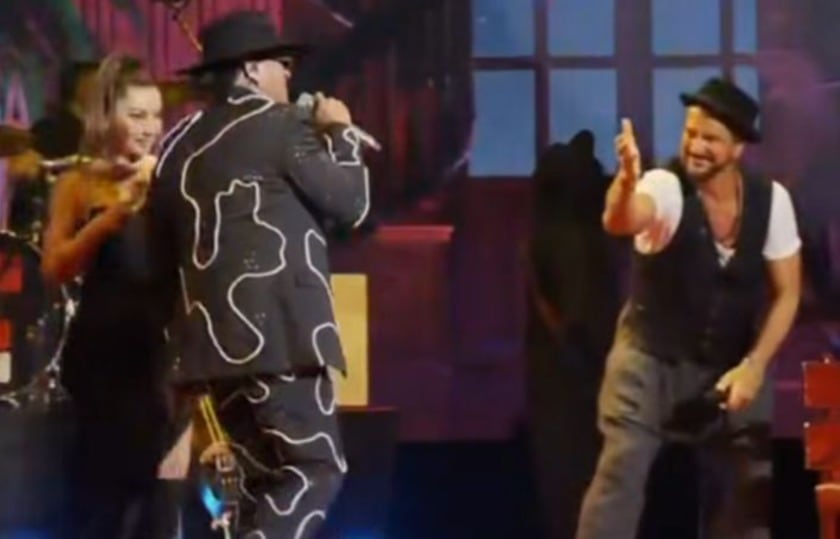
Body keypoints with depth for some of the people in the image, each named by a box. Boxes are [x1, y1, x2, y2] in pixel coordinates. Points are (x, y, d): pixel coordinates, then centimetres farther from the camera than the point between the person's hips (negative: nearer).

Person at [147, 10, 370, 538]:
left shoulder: (181, 142, 18)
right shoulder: (280, 124, -4)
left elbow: (164, 243, 20)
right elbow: (350, 203, -1)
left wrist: (187, 323, 26)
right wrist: (341, 133, 14)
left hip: (213, 334, 8)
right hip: (278, 329, -8)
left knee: (268, 477, 13)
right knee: (315, 468, -8)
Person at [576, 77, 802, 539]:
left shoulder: (771, 200, -12)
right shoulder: (665, 187, -23)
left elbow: (786, 293, -3)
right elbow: (618, 222, -47)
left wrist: (753, 366, -13)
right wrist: (627, 180, -69)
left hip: (729, 363, 4)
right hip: (652, 355, -3)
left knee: (744, 489, 8)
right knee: (622, 467, -18)